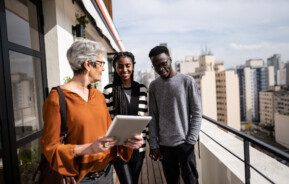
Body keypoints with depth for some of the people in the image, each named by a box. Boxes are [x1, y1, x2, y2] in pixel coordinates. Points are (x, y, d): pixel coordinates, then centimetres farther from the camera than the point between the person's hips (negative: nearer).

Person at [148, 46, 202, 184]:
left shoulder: (187, 81, -5)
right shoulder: (153, 86, 5)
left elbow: (197, 114, -5)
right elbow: (153, 118, 5)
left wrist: (190, 141, -10)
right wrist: (153, 144, 0)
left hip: (184, 143, -3)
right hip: (164, 144, 3)